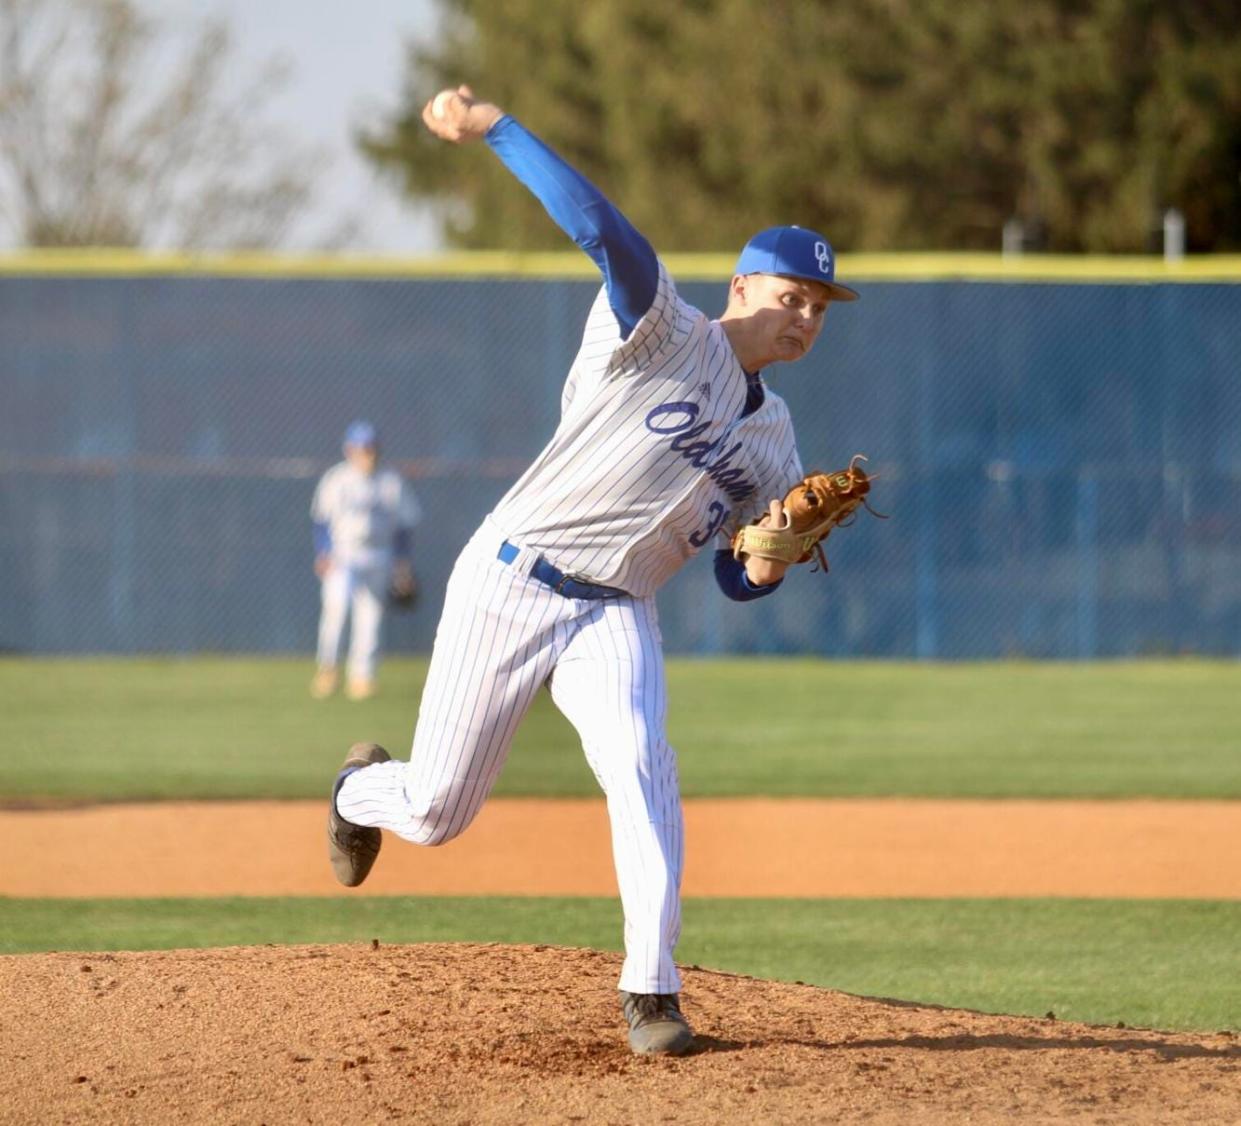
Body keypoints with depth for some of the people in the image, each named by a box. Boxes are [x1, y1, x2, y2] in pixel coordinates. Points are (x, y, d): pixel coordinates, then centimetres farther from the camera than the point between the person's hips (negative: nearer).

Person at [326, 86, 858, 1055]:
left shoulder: (775, 440, 12)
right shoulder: (663, 335, -9)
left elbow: (737, 580, 15)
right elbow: (607, 232, -23)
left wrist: (770, 564, -9)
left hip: (614, 615, 4)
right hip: (511, 584, -4)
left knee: (639, 758, -26)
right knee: (434, 814, 3)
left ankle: (651, 991, -25)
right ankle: (364, 786, 41)